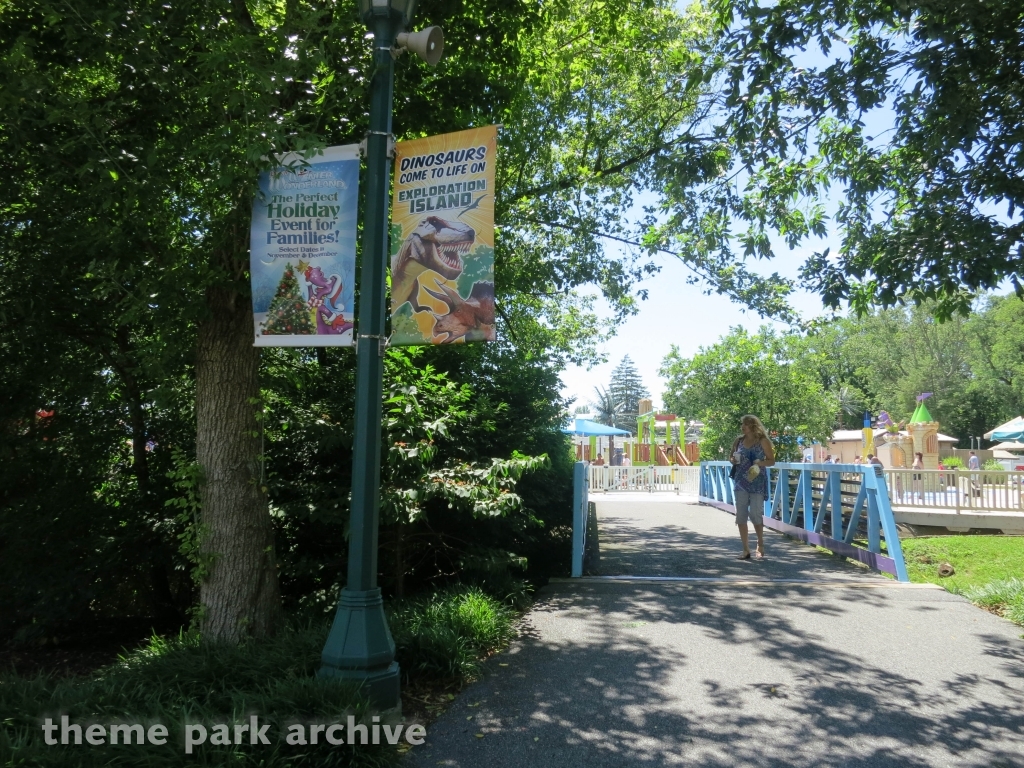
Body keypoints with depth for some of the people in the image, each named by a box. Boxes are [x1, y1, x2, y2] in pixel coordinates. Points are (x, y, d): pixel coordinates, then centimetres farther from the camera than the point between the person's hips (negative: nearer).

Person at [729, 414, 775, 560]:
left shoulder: (763, 441, -2)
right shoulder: (739, 440, 9)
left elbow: (772, 461, -1)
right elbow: (731, 457, 19)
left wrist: (760, 462, -20)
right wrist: (733, 460, -4)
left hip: (757, 483, -4)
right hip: (740, 482, 4)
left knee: (756, 514, -2)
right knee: (741, 516, 1)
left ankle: (760, 545, 20)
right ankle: (745, 549, 9)